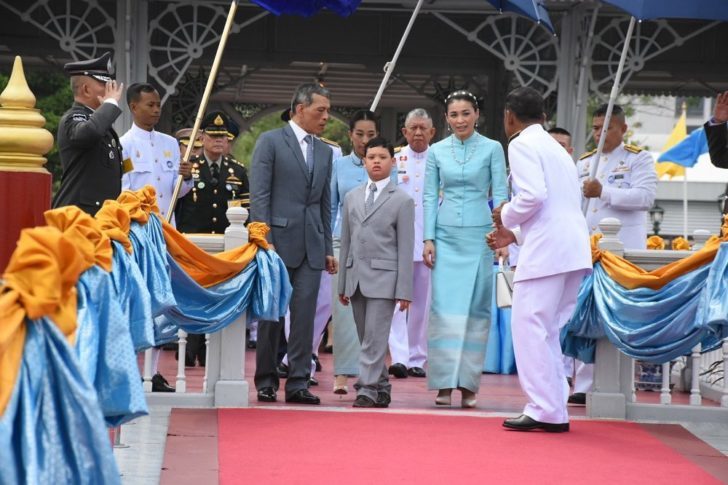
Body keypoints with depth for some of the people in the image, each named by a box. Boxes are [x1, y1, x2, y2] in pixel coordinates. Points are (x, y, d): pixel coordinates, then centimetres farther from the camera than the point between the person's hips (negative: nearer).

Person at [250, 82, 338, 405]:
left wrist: (328, 248, 14)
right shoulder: (270, 142, -2)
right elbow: (259, 195, -7)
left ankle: (298, 383, 2)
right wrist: (264, 241, -15)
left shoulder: (324, 152, 16)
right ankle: (266, 381, 11)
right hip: (278, 239, -5)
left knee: (305, 313, 0)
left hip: (311, 245, 5)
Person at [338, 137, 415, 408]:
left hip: (383, 277, -5)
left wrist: (404, 290, -8)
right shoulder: (352, 198, 15)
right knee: (366, 337, 8)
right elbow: (346, 241, 16)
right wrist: (343, 284, 13)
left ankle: (368, 389, -10)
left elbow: (405, 247, -3)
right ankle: (382, 389, 17)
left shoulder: (402, 200, 1)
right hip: (356, 276, 5)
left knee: (375, 337, -10)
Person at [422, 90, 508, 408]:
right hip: (446, 236, 1)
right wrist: (428, 238, 0)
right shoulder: (437, 151, 7)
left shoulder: (492, 149, 2)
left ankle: (468, 384, 6)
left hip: (478, 235, -1)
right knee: (444, 308, -6)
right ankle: (444, 383, -4)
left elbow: (501, 194, 1)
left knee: (476, 309, 0)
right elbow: (429, 196, 9)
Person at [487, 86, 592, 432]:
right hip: (574, 249, 9)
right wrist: (515, 235, 28)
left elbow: (533, 195, -17)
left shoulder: (521, 145, -3)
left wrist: (505, 215, 1)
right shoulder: (556, 148, 26)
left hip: (546, 249, -9)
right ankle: (555, 409, 12)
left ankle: (545, 410, -11)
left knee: (529, 326, -7)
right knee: (548, 331, 13)